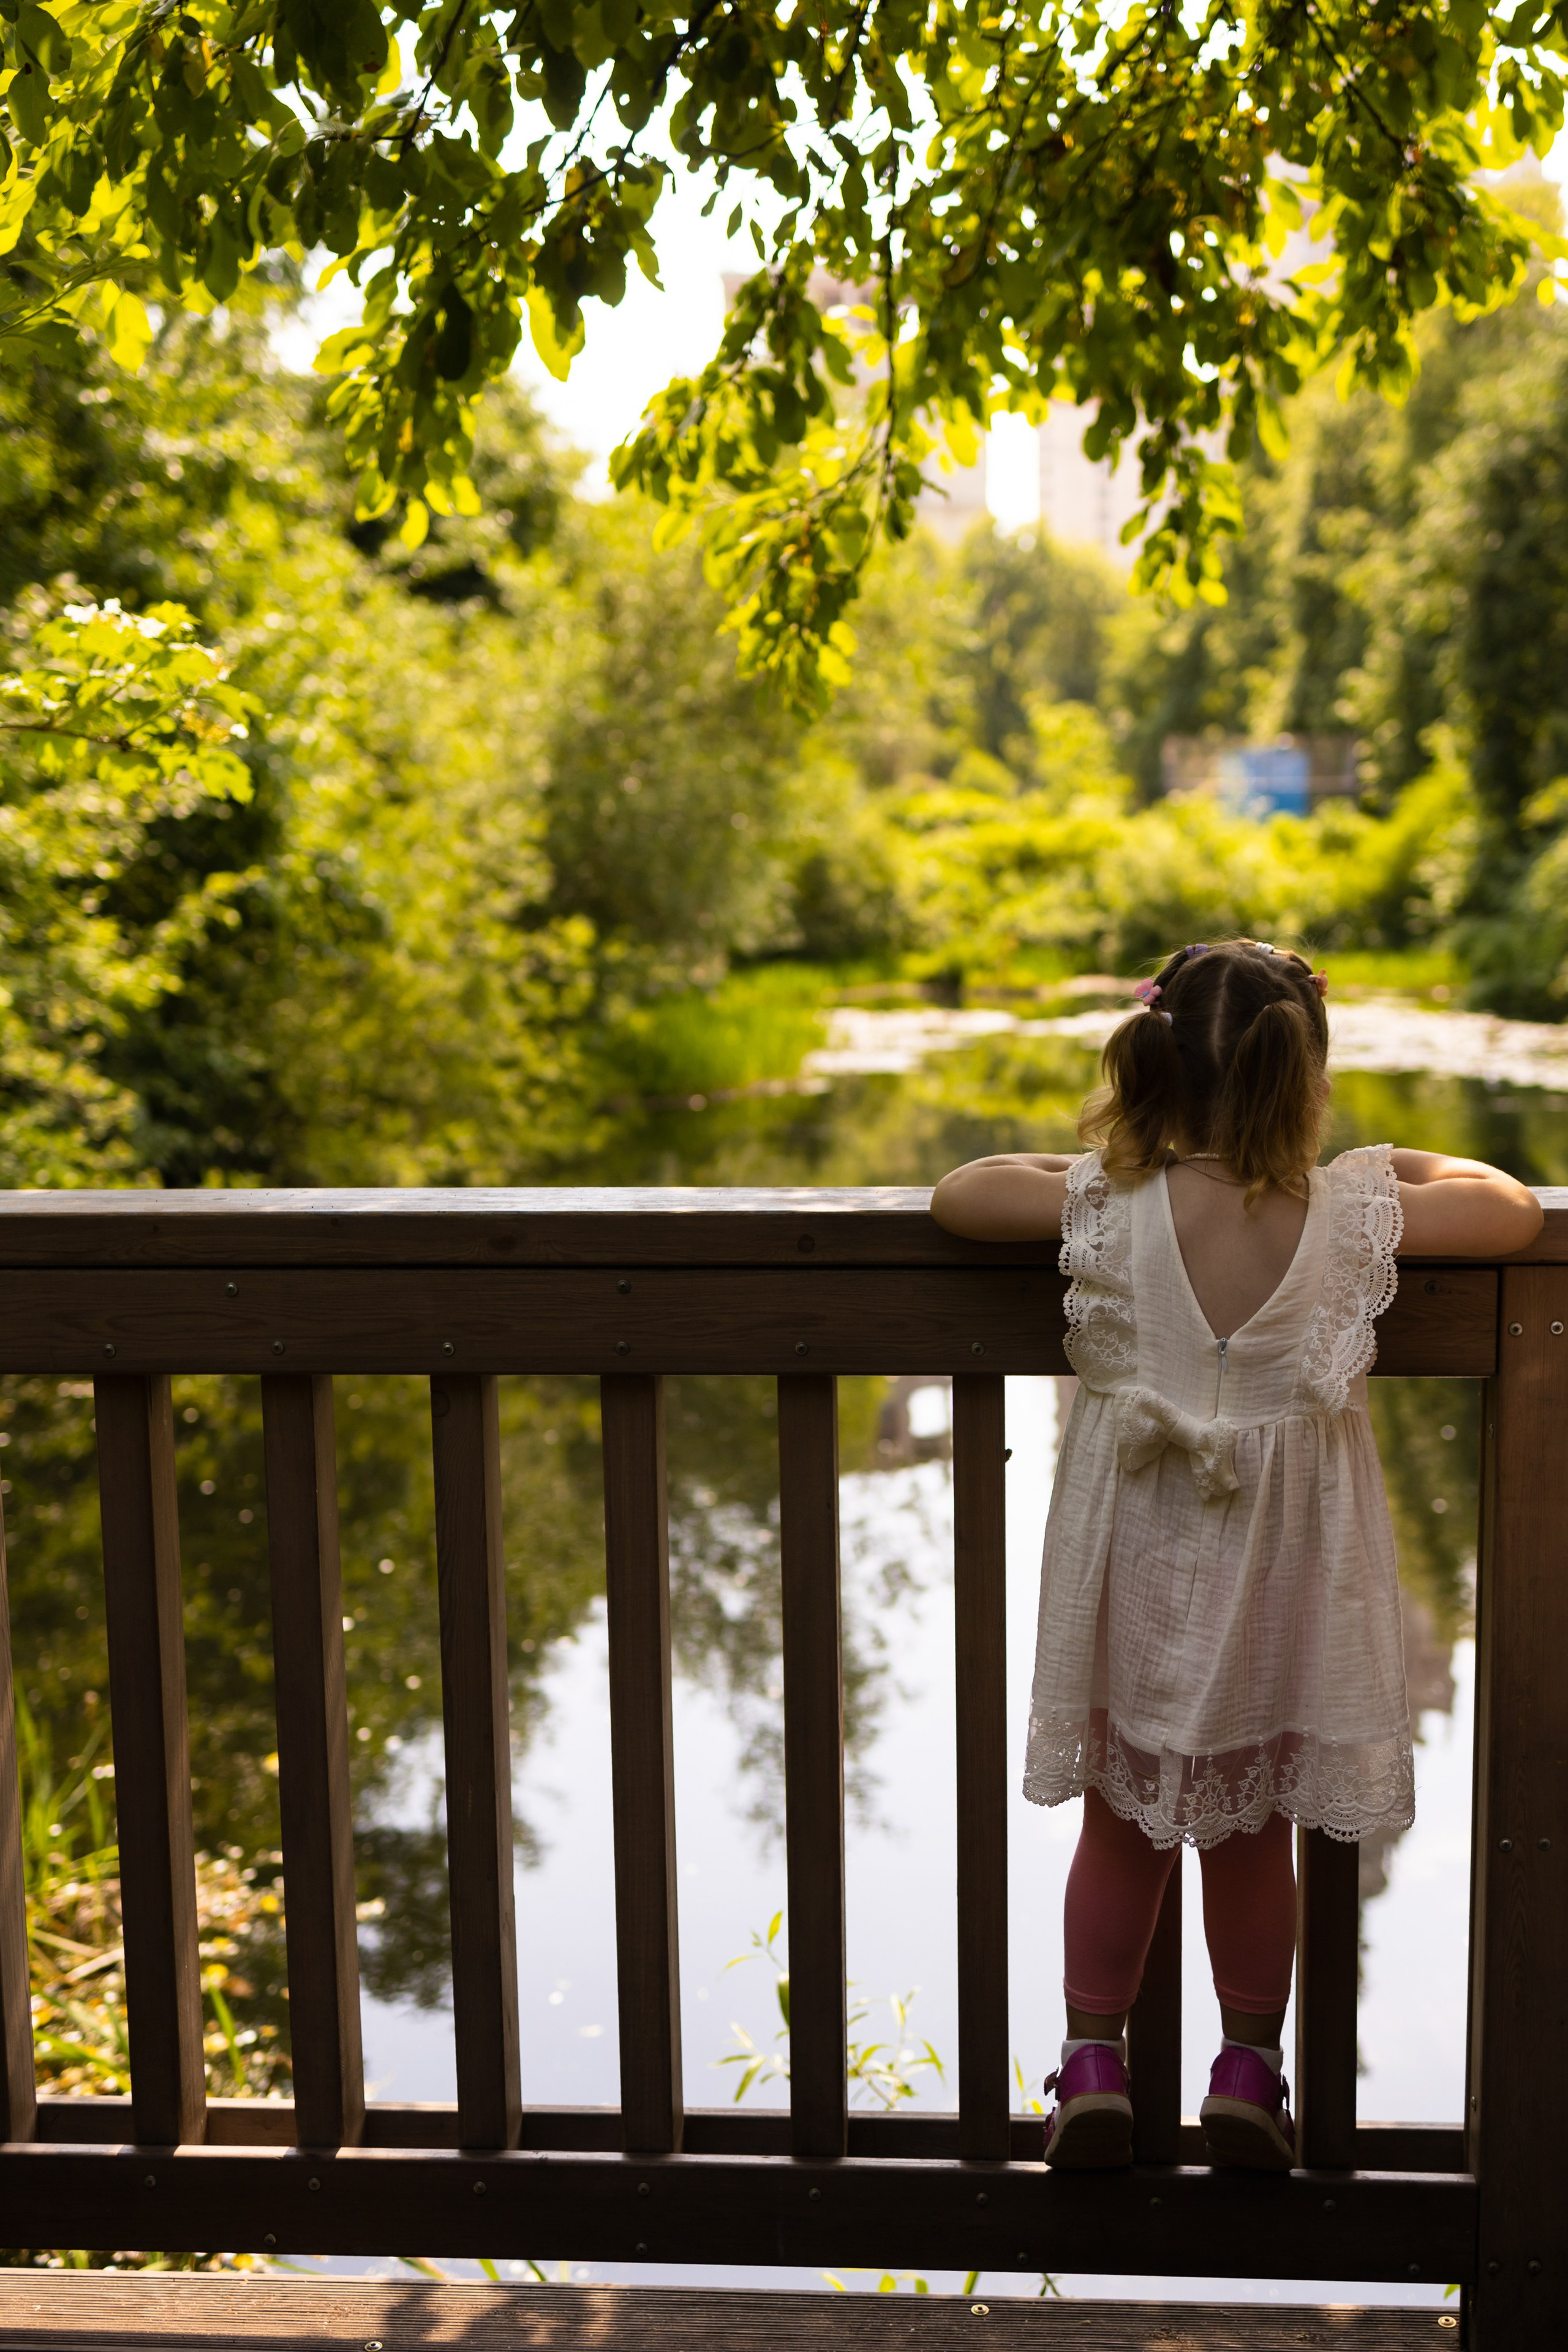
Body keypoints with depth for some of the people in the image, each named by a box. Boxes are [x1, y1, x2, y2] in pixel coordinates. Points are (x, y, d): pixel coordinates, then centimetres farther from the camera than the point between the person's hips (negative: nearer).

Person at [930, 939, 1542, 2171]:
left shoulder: (1105, 1205, -16)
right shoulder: (1353, 1215, -16)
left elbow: (957, 1194, -1)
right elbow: (1513, 1210, -1)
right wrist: (1413, 1168, 13)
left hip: (1134, 1567, 0)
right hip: (1281, 1575, 0)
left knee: (1120, 1827, 18)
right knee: (1256, 1833, 17)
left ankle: (1094, 2062, 23)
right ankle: (1251, 2068, 29)